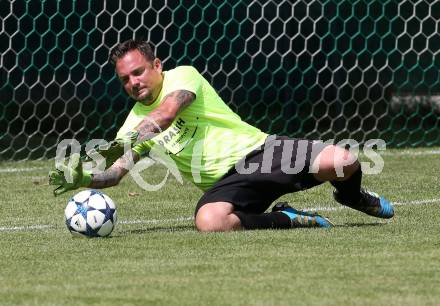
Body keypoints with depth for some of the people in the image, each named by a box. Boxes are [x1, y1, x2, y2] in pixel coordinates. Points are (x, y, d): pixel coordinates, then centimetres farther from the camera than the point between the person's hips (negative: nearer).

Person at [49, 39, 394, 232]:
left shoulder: (182, 75, -2)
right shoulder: (136, 122, 13)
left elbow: (165, 113, -22)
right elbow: (113, 173, 5)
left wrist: (128, 141, -35)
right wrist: (83, 180, -17)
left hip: (258, 149, -3)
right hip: (225, 182, 3)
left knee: (344, 161, -27)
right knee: (209, 222, -37)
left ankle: (351, 196, 15)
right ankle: (286, 219, -8)